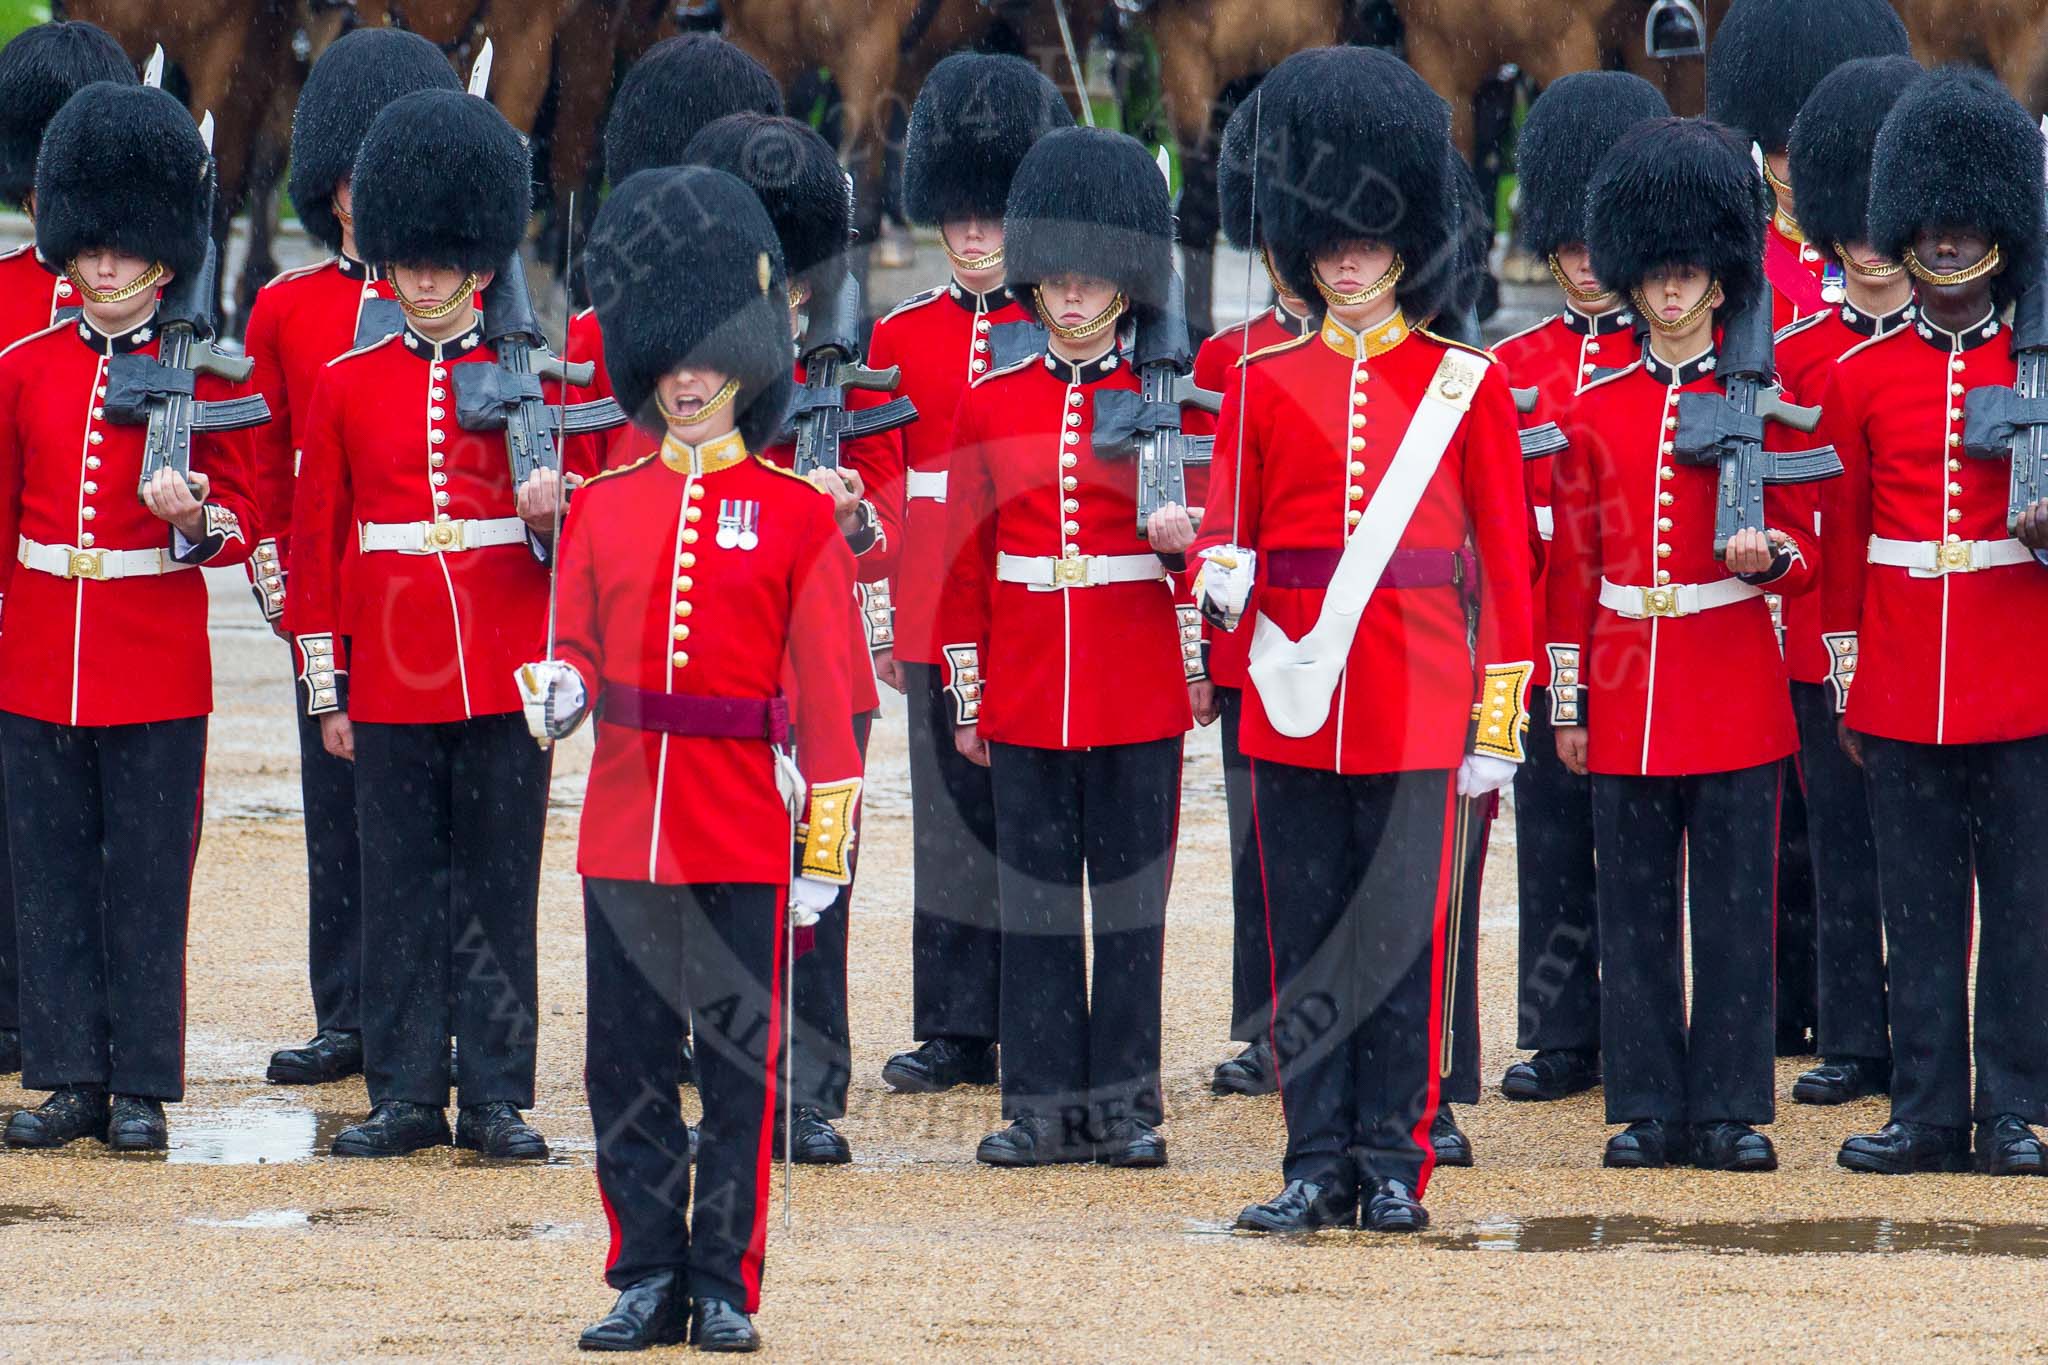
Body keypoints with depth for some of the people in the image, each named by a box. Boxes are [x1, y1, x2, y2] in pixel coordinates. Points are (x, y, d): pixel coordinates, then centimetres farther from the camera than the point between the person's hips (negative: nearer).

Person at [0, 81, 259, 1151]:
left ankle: (142, 1088, 5)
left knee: (147, 883, 0)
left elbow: (240, 524, 1)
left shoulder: (204, 375, -1)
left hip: (157, 670, -3)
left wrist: (194, 520, -20)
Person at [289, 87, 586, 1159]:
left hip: (506, 671, -1)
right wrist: (325, 689, 5)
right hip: (391, 684, 1)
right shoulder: (347, 385, 6)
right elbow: (315, 540, 8)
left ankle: (497, 1099, 6)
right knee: (398, 890, 3)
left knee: (500, 888, 2)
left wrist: (554, 507, -16)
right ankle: (404, 1095, 9)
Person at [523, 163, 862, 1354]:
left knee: (741, 1068, 1)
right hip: (624, 831, 3)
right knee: (629, 1070, 4)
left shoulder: (797, 514, 0)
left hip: (742, 841, -3)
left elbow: (828, 696, 0)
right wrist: (562, 694, -9)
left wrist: (827, 848, -4)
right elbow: (586, 651, 15)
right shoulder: (603, 506, 9)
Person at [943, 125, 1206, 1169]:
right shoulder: (991, 406, 6)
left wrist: (1198, 670, 0)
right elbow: (964, 561, 8)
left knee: (1131, 894, 2)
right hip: (1024, 693, 2)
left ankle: (1122, 1105, 8)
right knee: (1032, 897, 3)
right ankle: (1042, 1106, 8)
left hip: (1138, 693, -2)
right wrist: (967, 694, 7)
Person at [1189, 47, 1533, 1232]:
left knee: (1401, 943, -2)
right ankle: (1319, 1166, 9)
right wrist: (1222, 579, -14)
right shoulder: (1266, 383, 8)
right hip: (1295, 703, 2)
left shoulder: (1468, 388, 3)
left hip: (1416, 711, -2)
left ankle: (1392, 1165, 5)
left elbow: (1506, 558, 3)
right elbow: (1229, 525, 11)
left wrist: (1499, 725, -1)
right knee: (1307, 948, 4)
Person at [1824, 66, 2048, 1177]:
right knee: (1917, 906, 4)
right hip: (1902, 687, 1)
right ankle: (1926, 1112, 9)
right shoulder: (1861, 376, 7)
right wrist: (1844, 687, 9)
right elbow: (1844, 535, 11)